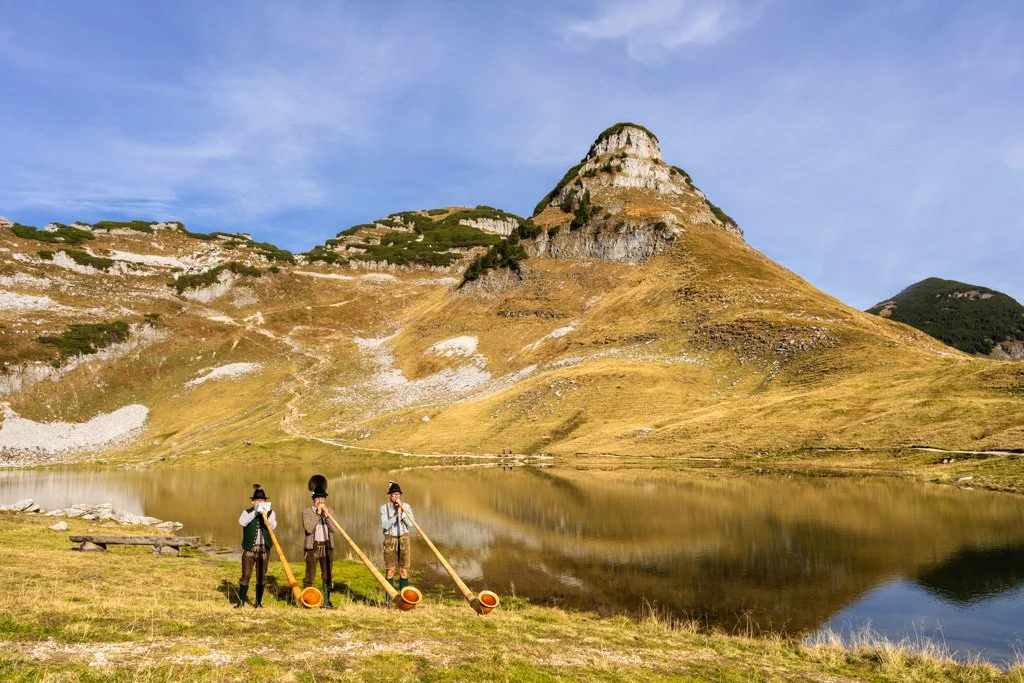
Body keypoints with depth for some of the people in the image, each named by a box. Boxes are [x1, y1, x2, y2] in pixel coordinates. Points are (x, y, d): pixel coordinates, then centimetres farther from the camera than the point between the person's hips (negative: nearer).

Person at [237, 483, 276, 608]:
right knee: (246, 575, -1)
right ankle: (241, 602, 7)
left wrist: (265, 515, -27)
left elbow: (273, 526, -12)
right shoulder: (247, 512, 4)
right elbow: (242, 522, -17)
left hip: (264, 549, 1)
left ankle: (258, 602, 14)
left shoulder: (271, 513, 5)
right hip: (249, 549, -1)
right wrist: (255, 512, -24)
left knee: (261, 576, 6)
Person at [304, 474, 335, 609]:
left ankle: (326, 601, 10)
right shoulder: (307, 512, -1)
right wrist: (318, 513, -16)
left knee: (327, 575, 4)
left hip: (327, 546, 4)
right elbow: (308, 528, -16)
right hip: (312, 547, -3)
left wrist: (326, 514, -12)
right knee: (310, 575, -2)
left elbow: (333, 529, -2)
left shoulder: (330, 511, 10)